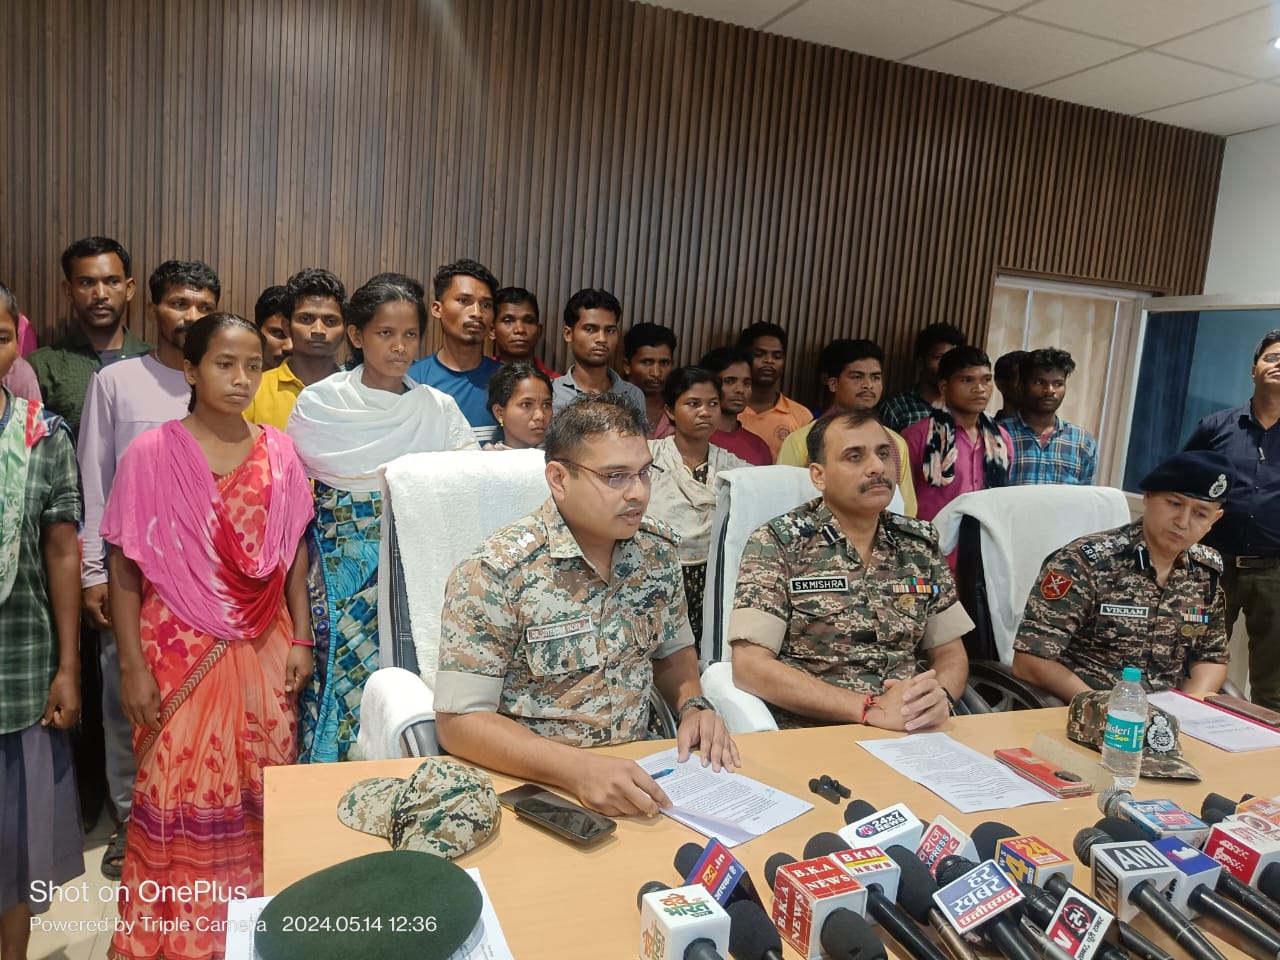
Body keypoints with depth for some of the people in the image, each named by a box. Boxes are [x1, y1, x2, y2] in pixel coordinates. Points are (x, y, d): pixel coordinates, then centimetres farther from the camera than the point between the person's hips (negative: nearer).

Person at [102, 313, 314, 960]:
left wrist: (301, 640, 3)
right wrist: (133, 667, -7)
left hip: (263, 651, 3)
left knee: (261, 792, 9)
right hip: (179, 654, -2)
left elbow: (295, 553, 7)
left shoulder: (278, 453, 2)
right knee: (179, 796, 6)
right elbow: (124, 568, -4)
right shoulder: (151, 454, -6)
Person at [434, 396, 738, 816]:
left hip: (636, 771, 5)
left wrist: (693, 706, -5)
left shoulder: (657, 549, -1)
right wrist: (578, 769, -30)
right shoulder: (493, 575, -18)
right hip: (532, 780, -4)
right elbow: (459, 720, -18)